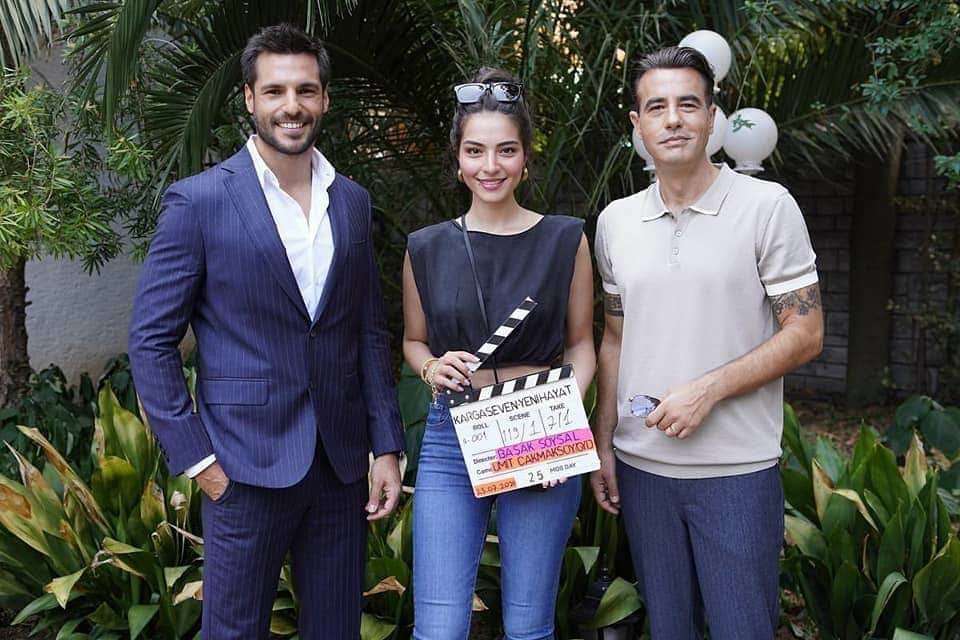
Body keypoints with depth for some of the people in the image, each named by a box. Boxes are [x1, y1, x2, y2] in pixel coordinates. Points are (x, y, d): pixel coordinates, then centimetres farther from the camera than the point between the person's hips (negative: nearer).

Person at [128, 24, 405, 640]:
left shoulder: (353, 202, 7)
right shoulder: (199, 201, -7)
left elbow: (370, 332, 10)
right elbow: (151, 340, -6)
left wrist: (387, 446, 5)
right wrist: (195, 456, -10)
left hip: (341, 463, 4)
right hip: (247, 464, -4)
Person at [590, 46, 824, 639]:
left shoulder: (767, 206, -7)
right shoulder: (616, 221, 6)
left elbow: (805, 334, -7)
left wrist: (707, 391, -17)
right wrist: (602, 446, 8)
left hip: (737, 471, -4)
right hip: (641, 466, 4)